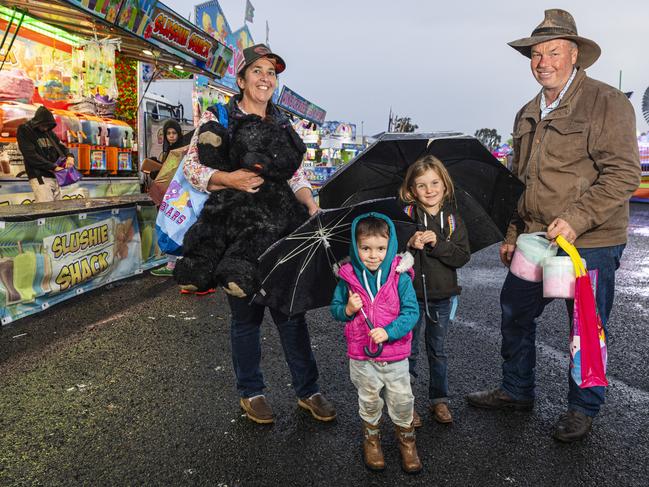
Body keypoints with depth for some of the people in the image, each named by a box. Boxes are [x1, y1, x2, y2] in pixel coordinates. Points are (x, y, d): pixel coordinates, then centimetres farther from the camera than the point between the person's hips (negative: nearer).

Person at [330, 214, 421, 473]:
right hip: (361, 356, 1)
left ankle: (406, 439, 40)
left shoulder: (400, 277, -14)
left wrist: (389, 332, -26)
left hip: (395, 355, -1)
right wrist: (347, 310, -21)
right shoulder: (348, 277, -9)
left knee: (402, 400, 13)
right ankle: (371, 437, 45)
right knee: (369, 400, 20)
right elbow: (335, 308, 2)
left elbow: (411, 312, -14)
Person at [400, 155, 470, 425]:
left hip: (442, 295, 2)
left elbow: (462, 256, -8)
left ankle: (439, 399, 31)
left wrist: (437, 243, -22)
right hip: (411, 294, -2)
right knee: (409, 350, 9)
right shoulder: (406, 215, -8)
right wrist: (410, 244, -28)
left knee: (437, 350, 16)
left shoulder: (453, 219, -1)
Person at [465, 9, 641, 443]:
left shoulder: (607, 103, -8)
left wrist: (575, 220, -25)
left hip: (591, 243, -6)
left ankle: (583, 409, 28)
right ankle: (517, 391, 34)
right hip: (535, 240, 7)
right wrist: (511, 235, 16)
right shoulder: (527, 115, 13)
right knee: (514, 314, 14)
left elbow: (623, 175, -15)